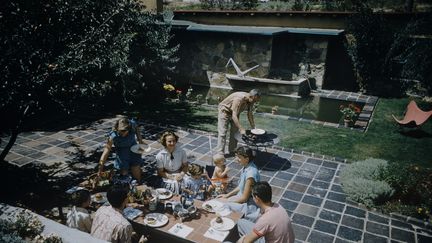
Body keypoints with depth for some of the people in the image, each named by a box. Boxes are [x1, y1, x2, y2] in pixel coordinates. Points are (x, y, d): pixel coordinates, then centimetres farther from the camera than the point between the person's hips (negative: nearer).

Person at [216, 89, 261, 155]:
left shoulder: (251, 101, -14)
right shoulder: (239, 99, -38)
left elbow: (250, 115, -3)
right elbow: (234, 116, -41)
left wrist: (253, 128, -6)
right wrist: (241, 129, -45)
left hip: (235, 112, 8)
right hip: (224, 110, -8)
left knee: (235, 131, 6)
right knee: (222, 132, -10)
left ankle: (232, 151, 17)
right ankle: (220, 153, -8)